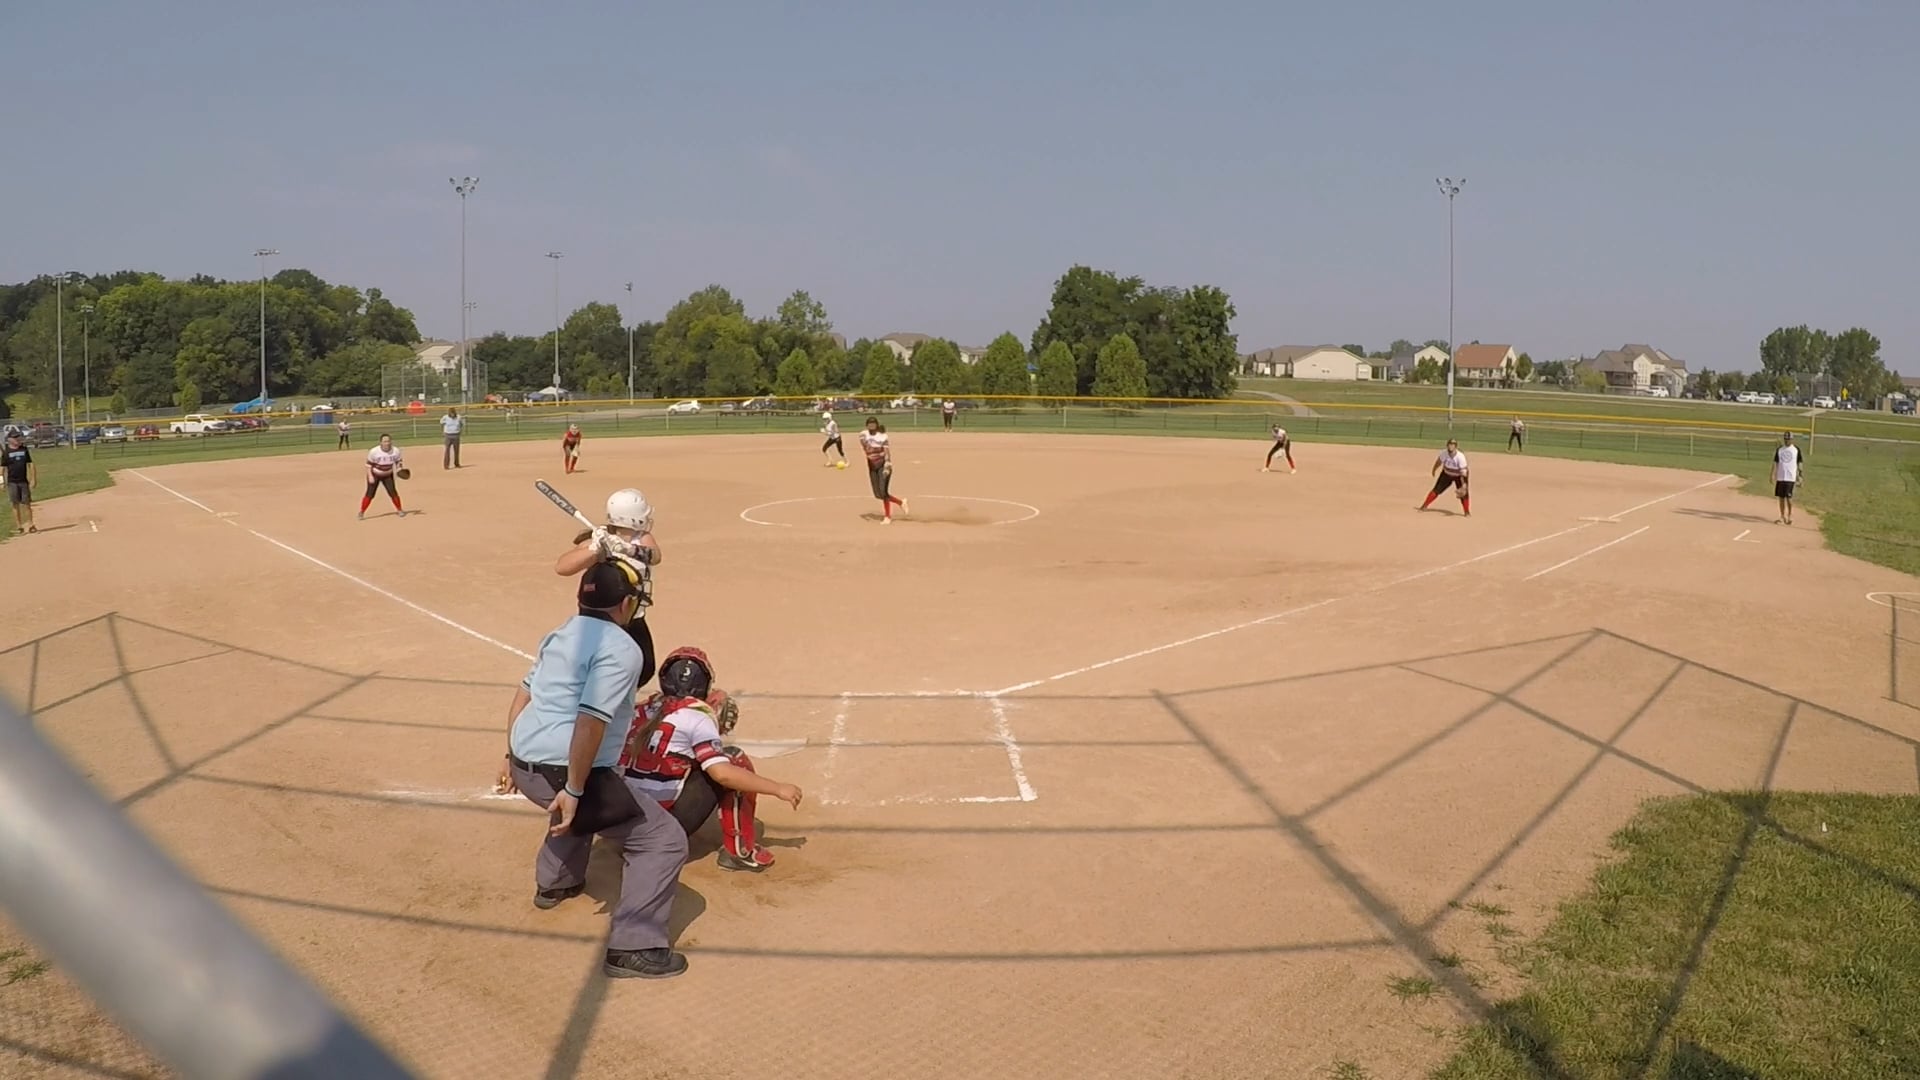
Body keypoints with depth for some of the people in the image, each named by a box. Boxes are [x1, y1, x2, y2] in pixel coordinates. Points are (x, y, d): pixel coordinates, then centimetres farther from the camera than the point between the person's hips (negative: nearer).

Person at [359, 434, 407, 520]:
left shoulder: (396, 451, -16)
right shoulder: (374, 452, -24)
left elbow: (399, 461, 1)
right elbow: (369, 464, -13)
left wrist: (400, 470, -18)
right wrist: (370, 476, -20)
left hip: (388, 475, 2)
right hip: (375, 475, -2)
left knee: (393, 493, -1)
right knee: (370, 494, -6)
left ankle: (399, 510, 19)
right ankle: (361, 512, 6)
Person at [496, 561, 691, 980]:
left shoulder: (561, 634, 13)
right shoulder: (621, 649, -14)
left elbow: (523, 695, 19)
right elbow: (590, 722, -23)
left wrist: (513, 758, 27)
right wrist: (573, 791, -22)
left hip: (525, 765, 9)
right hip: (561, 771, -9)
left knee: (579, 808, 42)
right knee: (663, 839, -3)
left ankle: (554, 883, 56)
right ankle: (633, 948, -7)